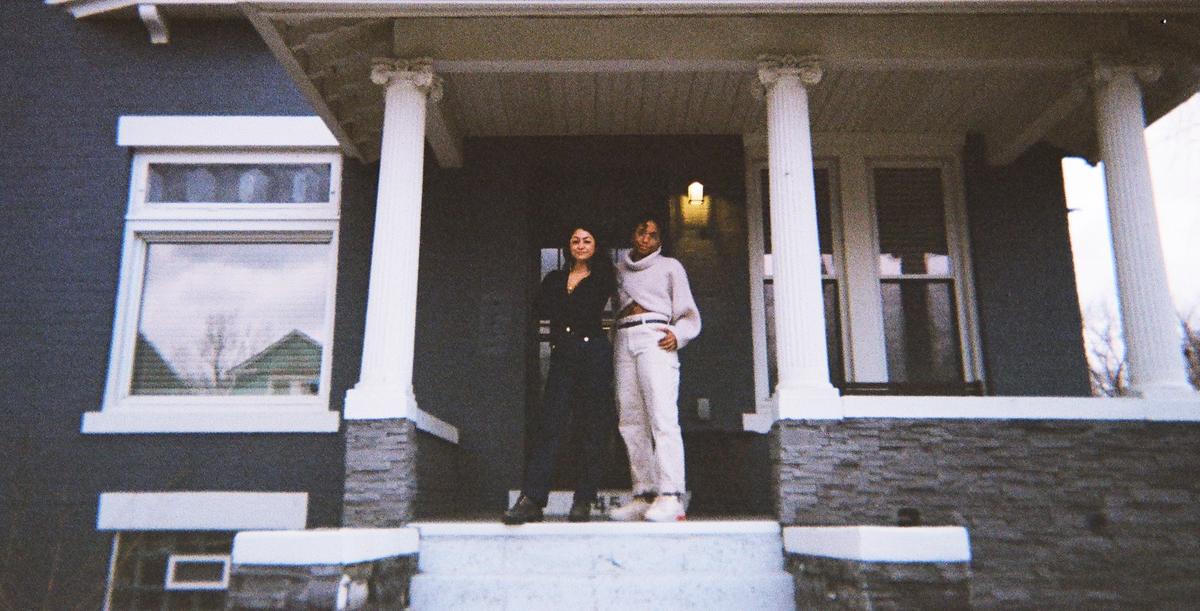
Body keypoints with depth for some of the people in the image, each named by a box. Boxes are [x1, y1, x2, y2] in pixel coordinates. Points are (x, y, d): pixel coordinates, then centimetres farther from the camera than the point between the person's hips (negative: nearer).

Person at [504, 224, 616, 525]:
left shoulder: (602, 279, 10)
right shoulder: (555, 278, 20)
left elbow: (589, 311, -6)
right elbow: (541, 308, 3)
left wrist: (561, 309, 5)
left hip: (594, 355, -2)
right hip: (562, 356, 2)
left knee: (591, 431, -3)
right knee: (550, 425, -9)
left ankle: (584, 502, 2)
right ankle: (531, 500, -14)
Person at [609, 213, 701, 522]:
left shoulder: (669, 266, 16)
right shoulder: (619, 269, 26)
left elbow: (689, 316, 11)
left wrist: (677, 334, -9)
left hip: (654, 338, -4)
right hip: (624, 340, 4)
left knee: (662, 417, -17)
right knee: (631, 421, -4)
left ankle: (669, 497, -25)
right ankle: (644, 496, -4)